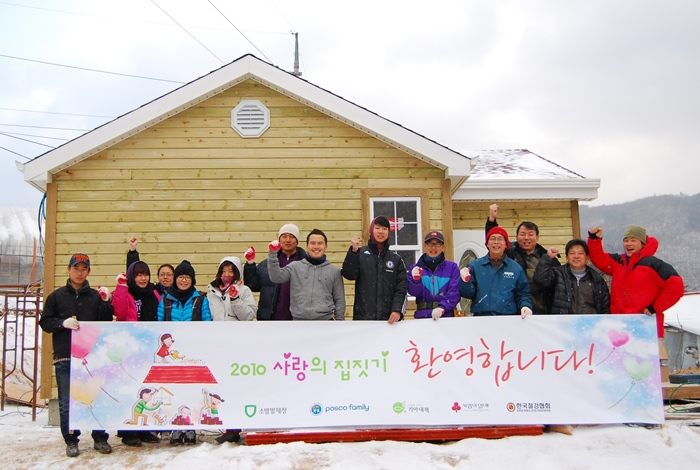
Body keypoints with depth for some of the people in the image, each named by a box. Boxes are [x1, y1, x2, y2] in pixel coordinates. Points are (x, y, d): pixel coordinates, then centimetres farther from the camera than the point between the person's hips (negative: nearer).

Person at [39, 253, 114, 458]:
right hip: (64, 357, 0)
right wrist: (62, 323, -13)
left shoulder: (96, 296, 8)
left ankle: (100, 439, 14)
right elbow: (45, 322, 6)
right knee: (66, 403, 4)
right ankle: (71, 441, 16)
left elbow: (106, 323, 4)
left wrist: (104, 303, -12)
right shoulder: (56, 296, 9)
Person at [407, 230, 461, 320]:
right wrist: (416, 280, -20)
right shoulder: (415, 268, 9)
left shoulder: (452, 267, 4)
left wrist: (442, 307, -20)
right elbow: (413, 292, 0)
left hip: (446, 315, -1)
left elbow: (454, 292, -5)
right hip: (422, 316, 1)